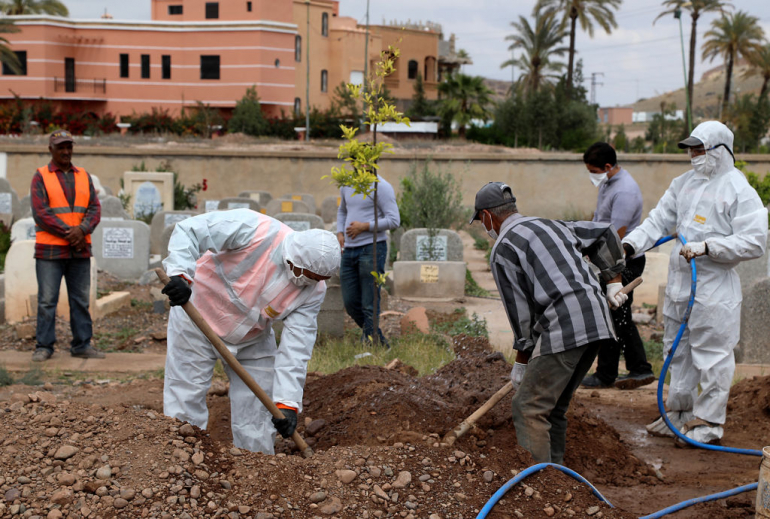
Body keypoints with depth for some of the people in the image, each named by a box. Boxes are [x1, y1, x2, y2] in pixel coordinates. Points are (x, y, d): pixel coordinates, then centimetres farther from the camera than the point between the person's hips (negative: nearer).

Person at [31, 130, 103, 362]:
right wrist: (68, 233, -15)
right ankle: (44, 346, 5)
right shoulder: (40, 177, 1)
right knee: (47, 300, -2)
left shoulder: (84, 176, 13)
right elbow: (40, 212, -9)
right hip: (50, 251, -4)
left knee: (81, 299, 6)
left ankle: (82, 345, 13)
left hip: (80, 250, 4)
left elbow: (95, 209, 5)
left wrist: (82, 230, -13)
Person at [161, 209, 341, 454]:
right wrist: (180, 274, -47)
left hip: (252, 341, 4)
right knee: (185, 405, -3)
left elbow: (296, 348, -20)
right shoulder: (255, 231, -32)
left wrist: (288, 403, -27)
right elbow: (188, 231, -31)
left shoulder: (313, 290, -18)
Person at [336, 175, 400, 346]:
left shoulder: (381, 187, -8)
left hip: (372, 249, -7)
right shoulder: (347, 185, 14)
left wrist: (364, 226, -17)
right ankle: (378, 338, 25)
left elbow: (394, 221, -14)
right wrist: (340, 233, 14)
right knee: (350, 303, 10)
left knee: (369, 305, -6)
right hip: (349, 251, 7)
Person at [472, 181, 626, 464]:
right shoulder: (550, 225, 24)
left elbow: (519, 309, -2)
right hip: (598, 318, 9)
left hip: (564, 326, -9)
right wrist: (614, 280, 31)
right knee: (554, 406, 18)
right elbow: (605, 232, 31)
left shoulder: (503, 249, 0)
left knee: (528, 408, -5)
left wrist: (521, 361, 8)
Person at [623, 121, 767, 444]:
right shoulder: (684, 183, 12)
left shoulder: (739, 190, -10)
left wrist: (707, 247, -22)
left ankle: (709, 422, 11)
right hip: (678, 281, 8)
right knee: (678, 351, 16)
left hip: (714, 286, -8)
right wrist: (630, 244, -4)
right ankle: (679, 413, 30)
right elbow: (659, 220, 11)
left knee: (711, 355, 0)